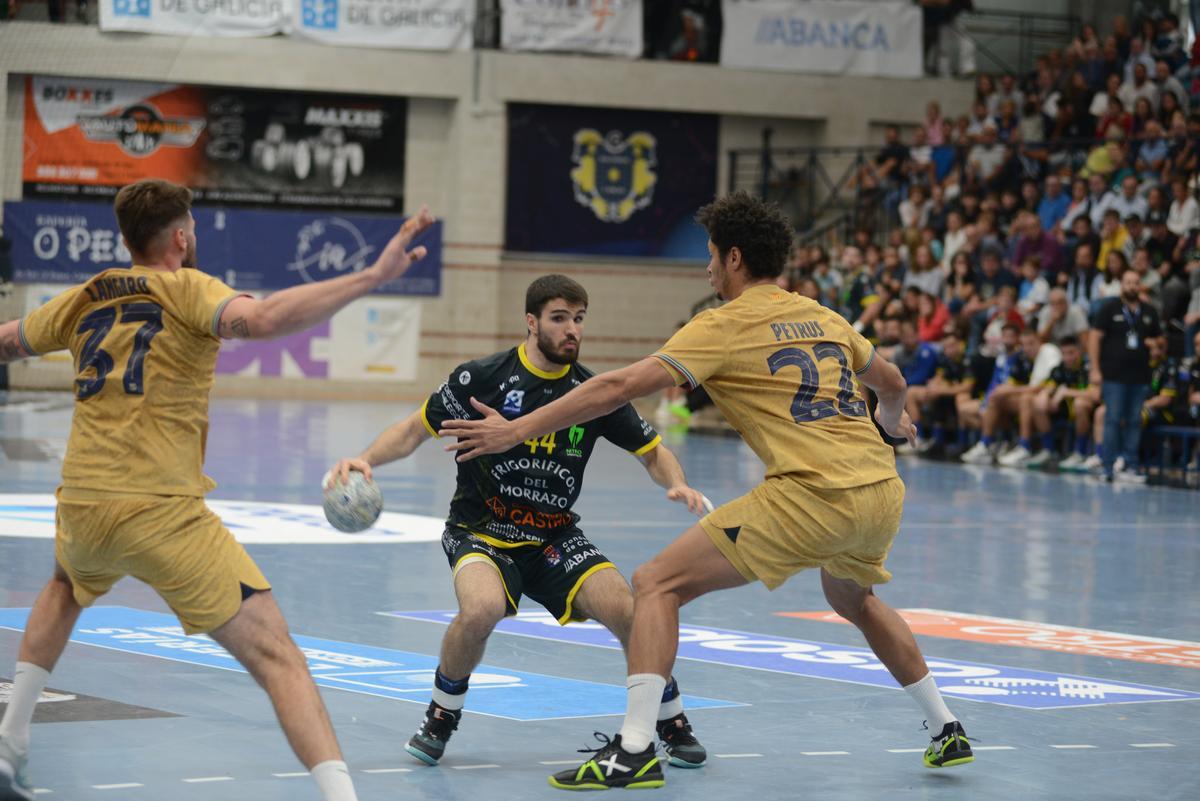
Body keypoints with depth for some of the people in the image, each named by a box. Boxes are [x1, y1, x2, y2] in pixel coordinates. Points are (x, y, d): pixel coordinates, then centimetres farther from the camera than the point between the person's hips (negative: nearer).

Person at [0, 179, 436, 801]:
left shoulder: (84, 300, 14)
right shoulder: (185, 289, -3)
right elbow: (259, 319, -24)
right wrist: (373, 277, -28)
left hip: (82, 509, 6)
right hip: (164, 513, -6)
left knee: (65, 588, 41)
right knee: (275, 655, -9)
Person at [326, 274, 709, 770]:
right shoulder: (482, 377, -11)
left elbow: (653, 452, 7)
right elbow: (414, 431, -4)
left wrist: (677, 485, -14)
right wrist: (366, 459, -23)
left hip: (555, 537, 3)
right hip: (480, 530, -3)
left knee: (625, 609, -21)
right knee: (482, 608, -35)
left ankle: (671, 724, 5)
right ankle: (441, 717, -5)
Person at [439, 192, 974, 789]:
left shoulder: (725, 325, 0)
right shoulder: (822, 317, 19)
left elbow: (622, 386, -7)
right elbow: (891, 382, 34)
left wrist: (517, 430, -4)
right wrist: (891, 419, 58)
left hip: (813, 496, -7)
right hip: (882, 491, 8)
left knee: (658, 584, -2)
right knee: (853, 599, 38)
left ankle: (634, 751, -14)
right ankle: (947, 732, 42)